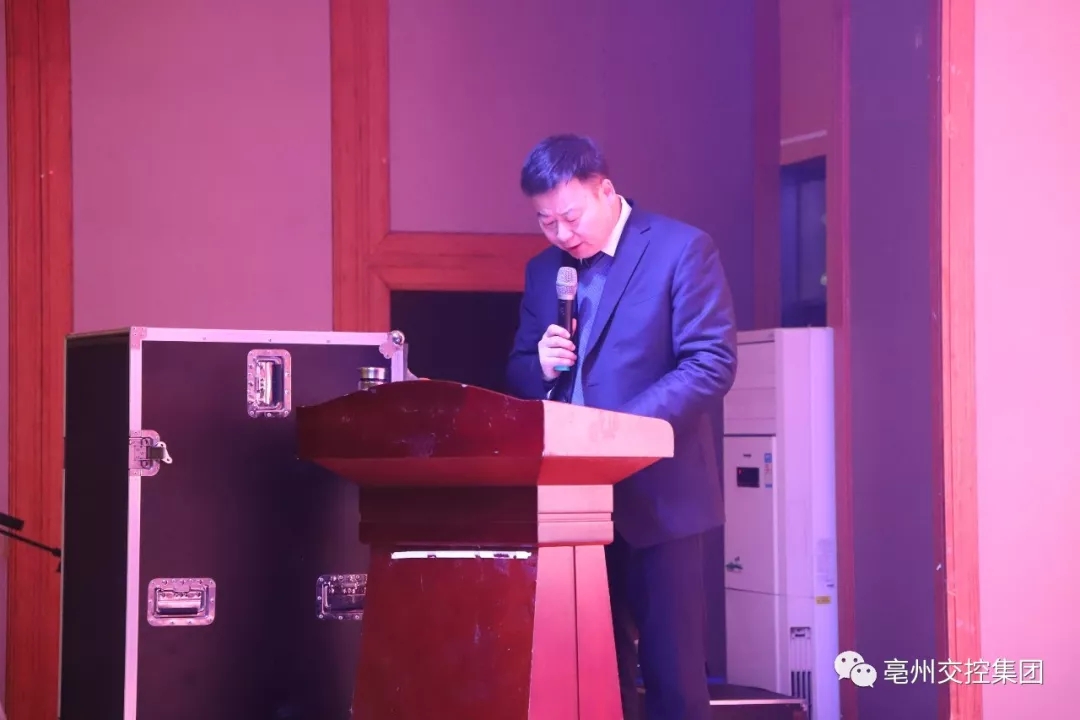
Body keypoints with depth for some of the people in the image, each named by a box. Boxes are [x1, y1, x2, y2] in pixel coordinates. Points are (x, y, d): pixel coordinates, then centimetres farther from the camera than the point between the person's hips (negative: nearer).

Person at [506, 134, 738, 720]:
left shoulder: (682, 249, -6)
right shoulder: (543, 270, 13)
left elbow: (711, 364, -13)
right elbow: (519, 374, 18)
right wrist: (540, 366, -7)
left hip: (656, 493, -5)